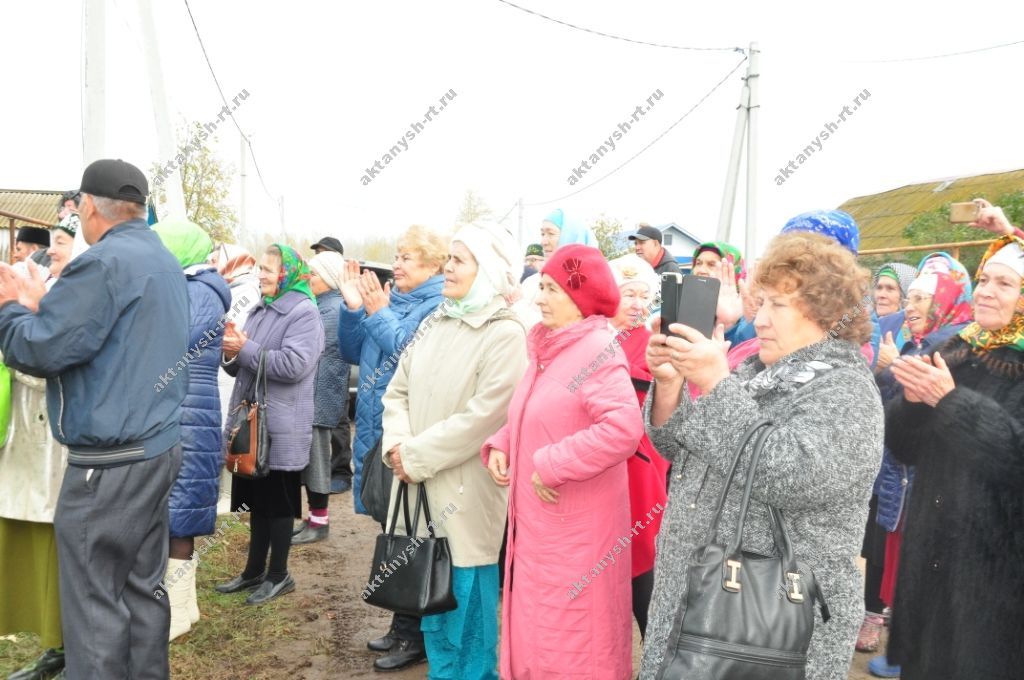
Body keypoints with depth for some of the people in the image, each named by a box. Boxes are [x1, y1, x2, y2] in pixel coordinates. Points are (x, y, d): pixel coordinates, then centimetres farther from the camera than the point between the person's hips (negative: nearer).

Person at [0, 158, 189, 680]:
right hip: (158, 444, 9)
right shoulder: (163, 261, 14)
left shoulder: (103, 262, -15)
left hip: (111, 458, -9)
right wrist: (43, 305, 14)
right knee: (142, 586, 16)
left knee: (95, 599, 1)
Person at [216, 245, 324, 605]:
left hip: (282, 428, -8)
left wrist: (245, 350, -19)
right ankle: (255, 570, 29)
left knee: (277, 502, 3)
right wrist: (231, 354, -5)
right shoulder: (259, 310, 15)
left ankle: (278, 574, 17)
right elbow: (241, 367, 18)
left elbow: (294, 364, -25)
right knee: (257, 498, 16)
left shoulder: (304, 312, -11)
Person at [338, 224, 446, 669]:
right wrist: (352, 307, -1)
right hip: (377, 430, 8)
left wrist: (378, 313, -17)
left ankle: (416, 636, 16)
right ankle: (402, 625, 31)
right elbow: (353, 353, 13)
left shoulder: (439, 306, -10)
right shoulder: (387, 296, 12)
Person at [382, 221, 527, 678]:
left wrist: (416, 457, -16)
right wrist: (397, 445, -8)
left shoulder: (505, 335, -13)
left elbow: (482, 417, -21)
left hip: (465, 493, -7)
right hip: (420, 488, 7)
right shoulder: (435, 323, 10)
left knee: (465, 603, 6)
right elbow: (398, 390, 10)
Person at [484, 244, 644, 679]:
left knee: (572, 641, 6)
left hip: (577, 529, -8)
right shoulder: (547, 349, 10)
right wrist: (501, 445, 2)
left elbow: (623, 429, -31)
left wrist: (550, 465, -24)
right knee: (539, 629, 20)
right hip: (539, 523, 9)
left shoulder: (597, 350, -17)